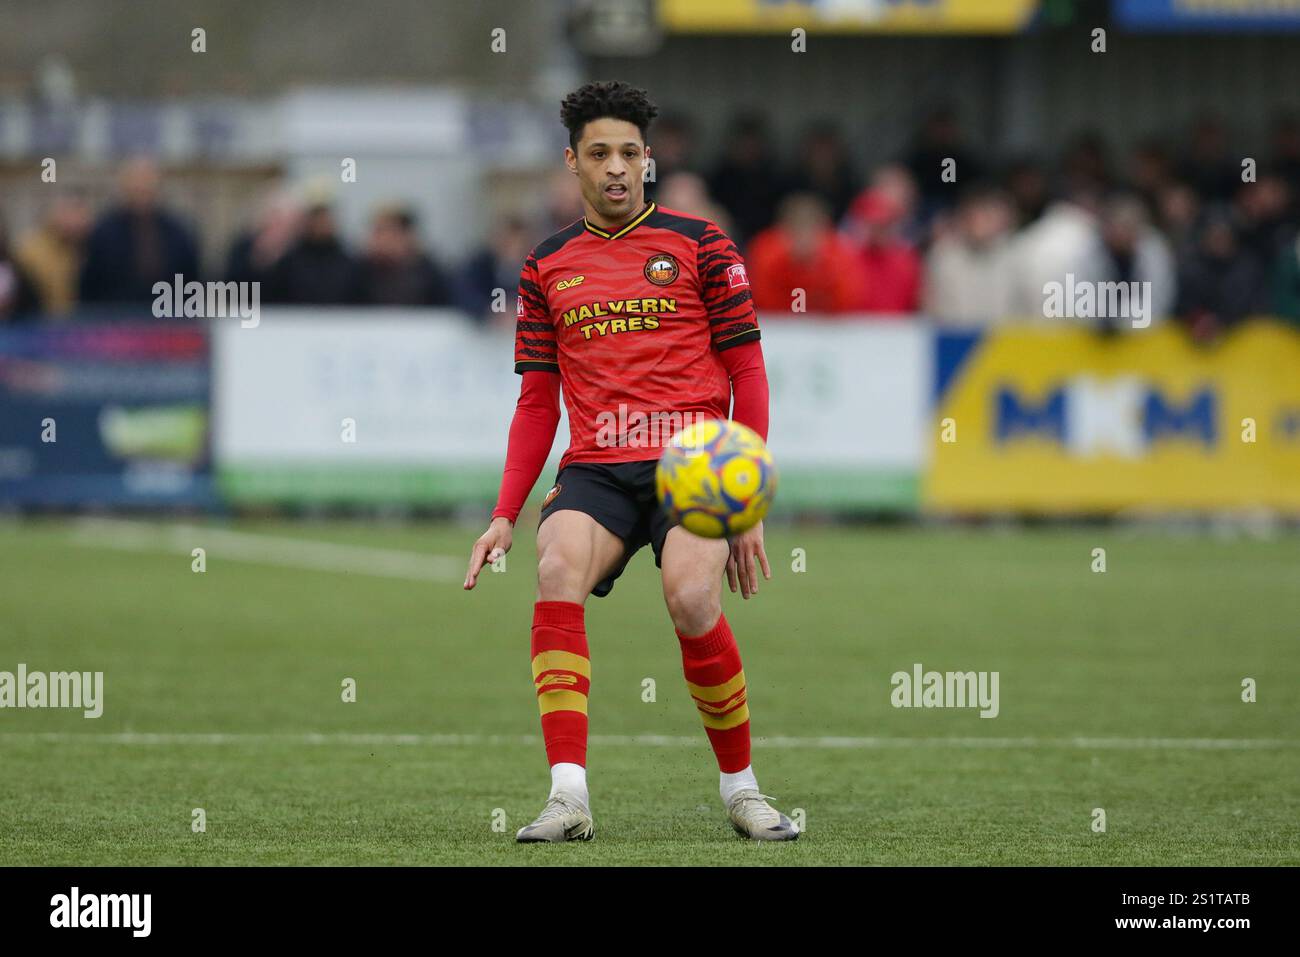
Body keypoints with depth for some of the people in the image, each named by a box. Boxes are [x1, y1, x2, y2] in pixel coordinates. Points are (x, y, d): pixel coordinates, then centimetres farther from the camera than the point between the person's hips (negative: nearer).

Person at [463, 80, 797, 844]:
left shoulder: (699, 244, 7)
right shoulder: (547, 268, 15)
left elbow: (747, 372, 7)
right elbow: (538, 403, 19)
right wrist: (506, 515, 9)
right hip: (596, 467, 2)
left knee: (692, 596, -28)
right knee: (558, 569, -29)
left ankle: (741, 788, -5)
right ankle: (569, 796, -31)